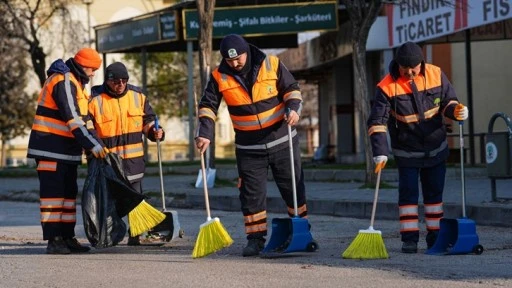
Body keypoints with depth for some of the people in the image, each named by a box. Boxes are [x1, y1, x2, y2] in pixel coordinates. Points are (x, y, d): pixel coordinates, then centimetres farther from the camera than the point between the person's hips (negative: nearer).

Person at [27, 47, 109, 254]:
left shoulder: (75, 83, 17)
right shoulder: (63, 82, -17)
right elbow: (72, 119, -24)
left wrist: (91, 143, 18)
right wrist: (93, 145, -26)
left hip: (67, 149, 10)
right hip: (51, 149, -10)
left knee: (68, 192, 12)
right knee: (53, 192, -9)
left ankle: (67, 237, 17)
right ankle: (53, 240, -10)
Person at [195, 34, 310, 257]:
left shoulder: (271, 65, -9)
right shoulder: (219, 77, -7)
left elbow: (291, 89, -1)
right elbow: (208, 106, -5)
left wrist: (293, 108, -20)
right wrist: (205, 134, -17)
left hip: (282, 141, 0)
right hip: (249, 148, 1)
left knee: (293, 187, 6)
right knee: (251, 193, -1)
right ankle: (256, 238, 7)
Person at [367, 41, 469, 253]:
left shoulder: (436, 75, -9)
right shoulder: (388, 87, -18)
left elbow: (447, 101, 2)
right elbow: (377, 122, -18)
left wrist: (455, 110, -22)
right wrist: (380, 154, -25)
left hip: (436, 149, 3)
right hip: (407, 153, -3)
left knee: (434, 193, 10)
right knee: (408, 194, -4)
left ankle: (435, 236, 18)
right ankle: (409, 238, 1)